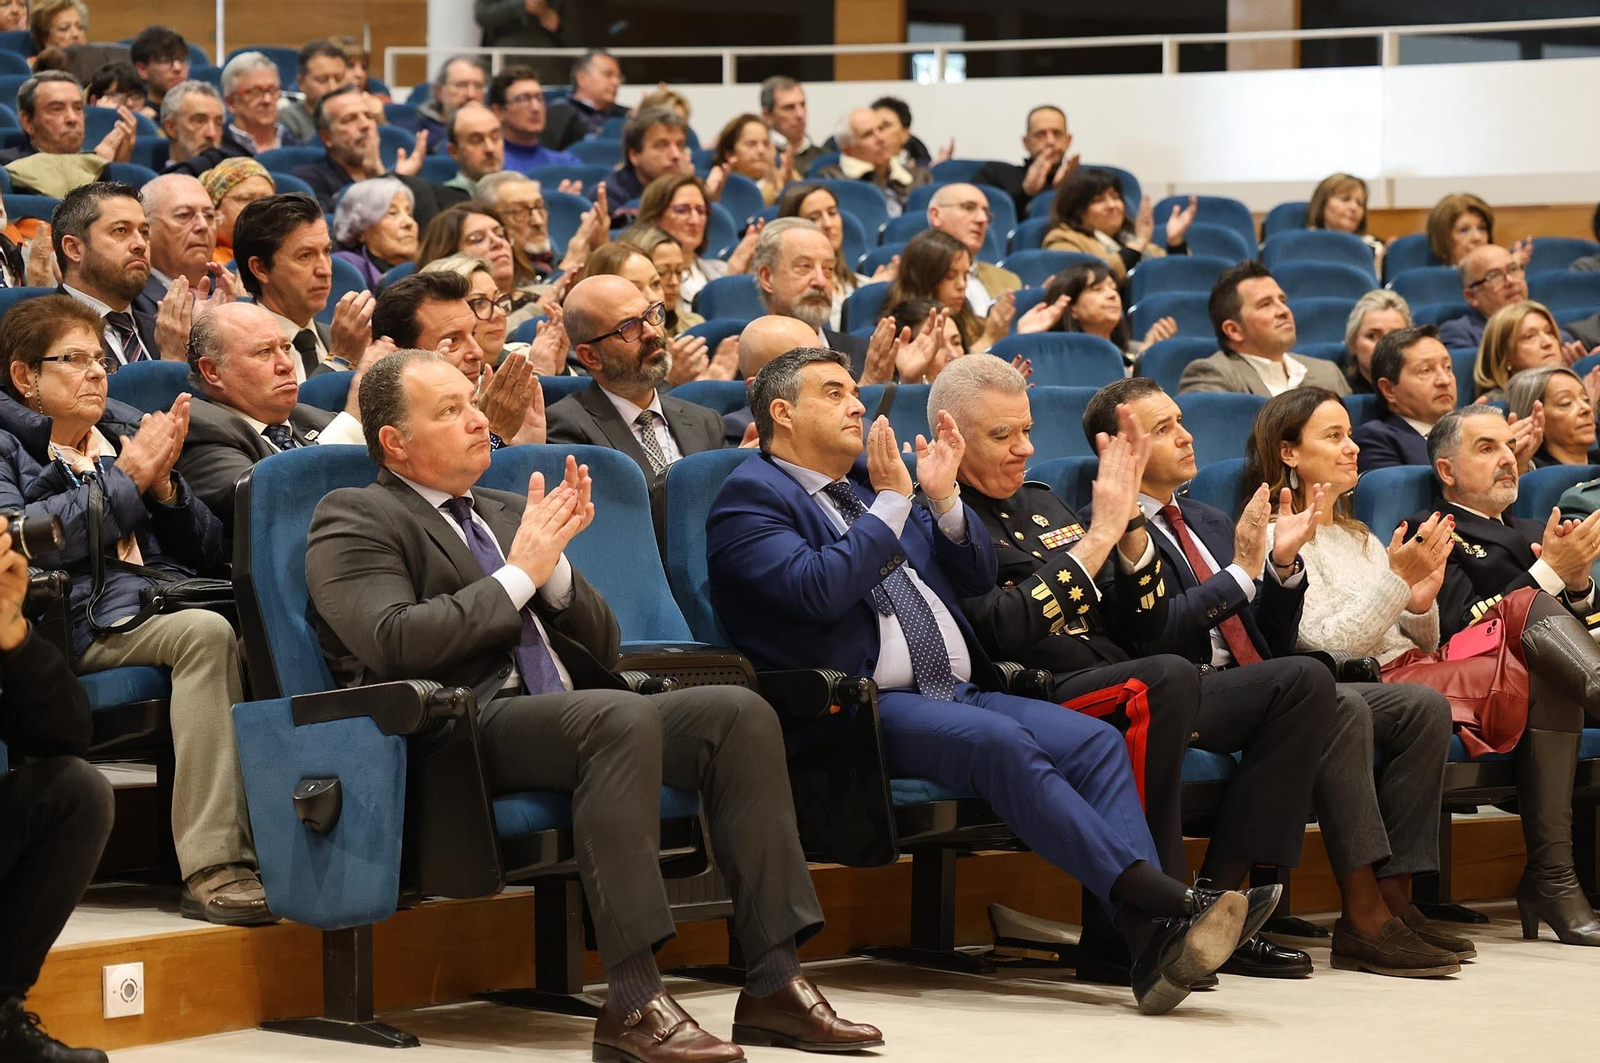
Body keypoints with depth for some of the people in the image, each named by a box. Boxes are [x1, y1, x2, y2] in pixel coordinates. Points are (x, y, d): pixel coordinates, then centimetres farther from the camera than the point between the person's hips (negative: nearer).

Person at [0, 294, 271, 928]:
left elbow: (208, 553, 24)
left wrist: (164, 485, 5)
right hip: (87, 619, -5)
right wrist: (126, 480, -4)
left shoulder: (130, 433, 29)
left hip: (168, 601, 5)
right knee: (205, 633, -36)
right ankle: (212, 869, -41)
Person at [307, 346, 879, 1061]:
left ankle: (774, 983, -18)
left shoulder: (507, 513, 26)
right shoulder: (354, 520, 4)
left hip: (564, 719, 8)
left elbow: (602, 646, 21)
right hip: (464, 729, -8)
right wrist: (518, 574, -7)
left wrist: (554, 563, 2)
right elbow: (396, 642, -14)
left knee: (741, 713, -14)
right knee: (623, 716, -35)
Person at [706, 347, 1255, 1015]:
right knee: (1002, 743, -33)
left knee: (1095, 740, -16)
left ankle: (1150, 935, -32)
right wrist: (891, 502, -10)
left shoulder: (872, 475, 25)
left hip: (958, 694, 8)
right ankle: (1155, 893, -39)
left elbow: (977, 578, 23)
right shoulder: (752, 497, 3)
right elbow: (816, 590, -16)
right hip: (861, 710, -7)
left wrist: (944, 499, 6)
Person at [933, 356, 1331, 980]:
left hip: (1126, 695, 9)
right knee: (1168, 677, -37)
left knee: (1303, 683, -4)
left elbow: (1145, 623, 19)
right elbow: (1007, 631, -19)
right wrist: (1098, 535, -17)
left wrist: (1128, 524, 2)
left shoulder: (1040, 505, 24)